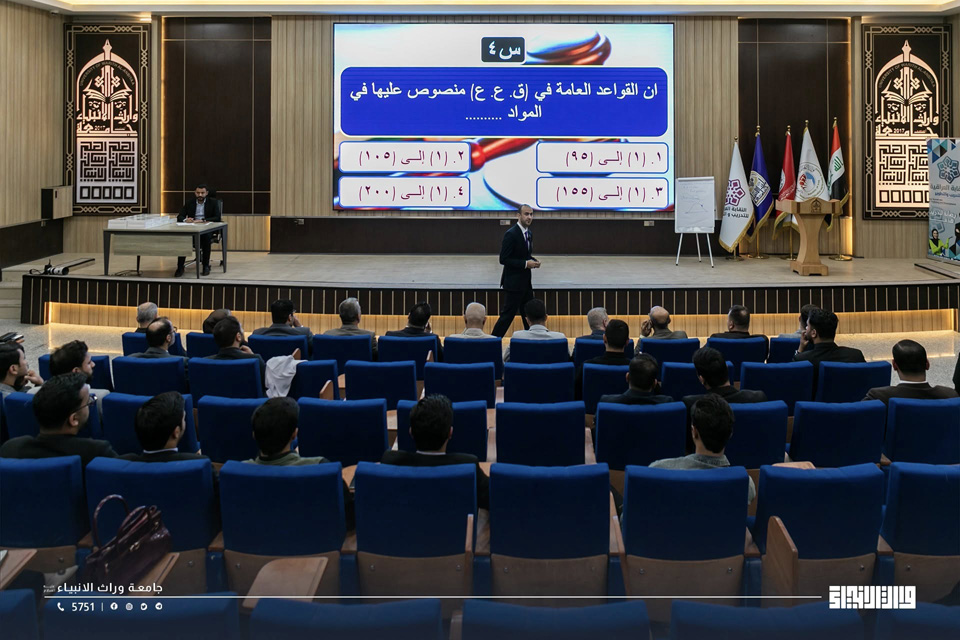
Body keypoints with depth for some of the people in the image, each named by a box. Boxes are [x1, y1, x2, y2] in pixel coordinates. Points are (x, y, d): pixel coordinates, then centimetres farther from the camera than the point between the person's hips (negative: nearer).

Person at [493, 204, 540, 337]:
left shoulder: (529, 234, 11)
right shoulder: (511, 234, -16)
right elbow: (503, 259, -19)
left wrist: (533, 261, 0)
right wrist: (526, 264, -21)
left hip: (526, 282, 9)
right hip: (514, 282, -9)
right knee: (508, 314, -5)